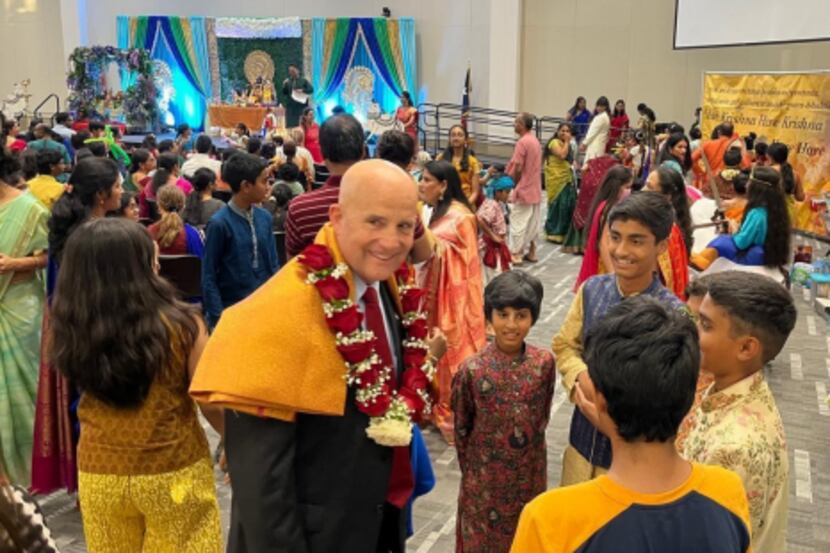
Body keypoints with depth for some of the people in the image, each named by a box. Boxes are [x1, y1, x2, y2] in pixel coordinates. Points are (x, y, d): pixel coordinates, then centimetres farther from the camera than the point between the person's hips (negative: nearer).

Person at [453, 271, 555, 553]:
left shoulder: (544, 362, -12)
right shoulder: (472, 369, -20)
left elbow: (544, 415, 3)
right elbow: (461, 427, -6)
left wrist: (528, 448, 10)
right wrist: (471, 469, 4)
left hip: (530, 473, 2)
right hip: (485, 476, -2)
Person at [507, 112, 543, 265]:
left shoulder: (522, 142, -17)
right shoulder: (535, 141, 11)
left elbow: (518, 168, -19)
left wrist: (514, 184, -4)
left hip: (523, 189, -9)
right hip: (535, 189, 9)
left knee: (518, 221, -2)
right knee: (532, 221, 13)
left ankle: (516, 254, 2)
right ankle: (531, 252, 19)